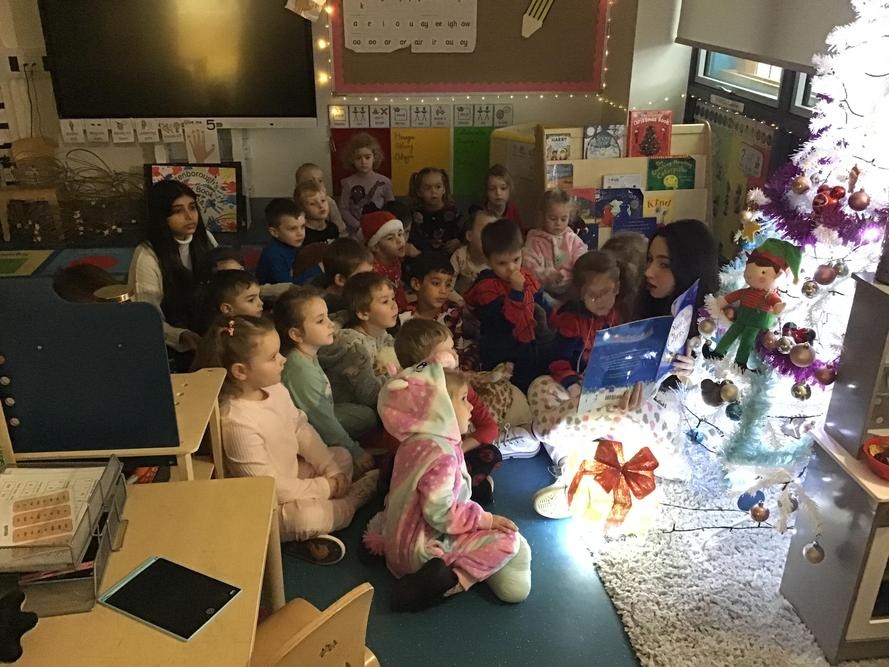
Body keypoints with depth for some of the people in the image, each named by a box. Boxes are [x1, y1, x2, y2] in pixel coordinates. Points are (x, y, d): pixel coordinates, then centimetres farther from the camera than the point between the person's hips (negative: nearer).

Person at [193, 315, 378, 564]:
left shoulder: (276, 389, -8)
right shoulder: (237, 422, -33)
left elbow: (302, 430, 4)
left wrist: (331, 469, -6)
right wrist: (323, 488, -19)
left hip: (293, 473, 9)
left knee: (342, 456, 15)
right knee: (309, 516, -31)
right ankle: (350, 502, 1)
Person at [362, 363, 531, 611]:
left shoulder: (416, 441, 3)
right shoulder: (441, 454, -27)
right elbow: (440, 513, -29)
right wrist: (486, 519, -18)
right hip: (422, 551, -9)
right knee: (509, 540, -9)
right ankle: (452, 580, -17)